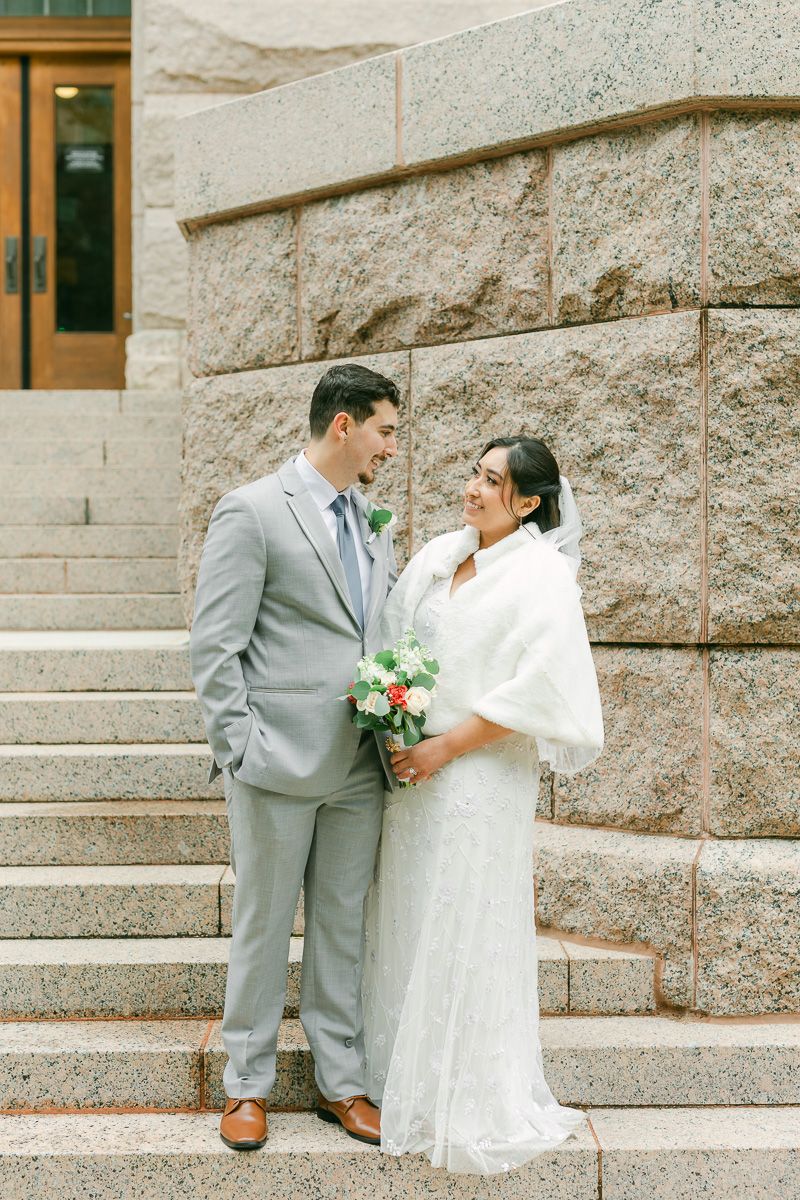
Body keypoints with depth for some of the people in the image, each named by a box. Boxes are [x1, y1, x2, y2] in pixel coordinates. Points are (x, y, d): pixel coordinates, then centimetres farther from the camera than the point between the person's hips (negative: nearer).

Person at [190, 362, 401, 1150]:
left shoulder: (373, 524, 14)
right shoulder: (252, 513, -7)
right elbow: (215, 649, -10)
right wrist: (241, 751, -14)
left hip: (358, 768, 6)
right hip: (279, 765, -6)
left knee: (344, 929, 11)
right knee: (262, 928, 4)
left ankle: (340, 1082, 21)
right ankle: (247, 1086, 16)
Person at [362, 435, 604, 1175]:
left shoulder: (541, 574, -10)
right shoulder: (438, 558, 9)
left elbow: (538, 688, -16)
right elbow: (393, 638, 17)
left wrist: (444, 748, -15)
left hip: (482, 775, -6)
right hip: (415, 770, 6)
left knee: (466, 934, 0)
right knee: (405, 925, 10)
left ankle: (472, 1106, 12)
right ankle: (403, 1081, 23)